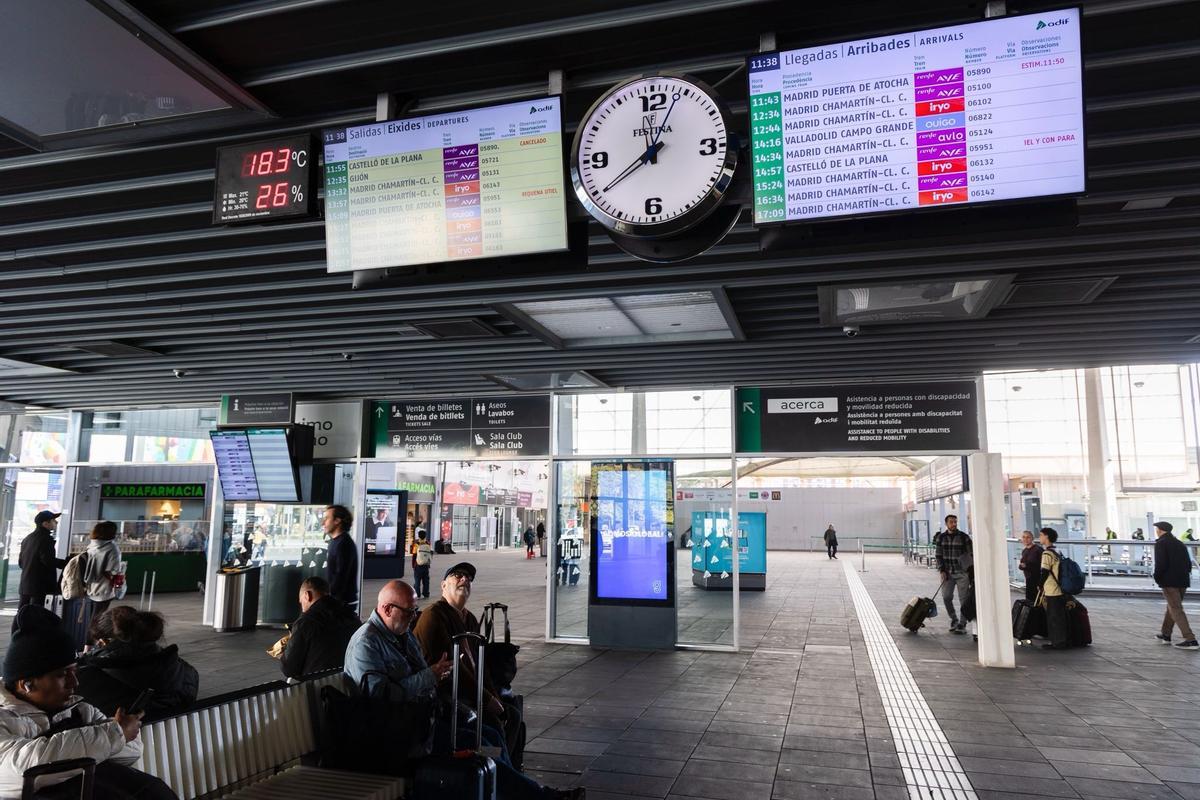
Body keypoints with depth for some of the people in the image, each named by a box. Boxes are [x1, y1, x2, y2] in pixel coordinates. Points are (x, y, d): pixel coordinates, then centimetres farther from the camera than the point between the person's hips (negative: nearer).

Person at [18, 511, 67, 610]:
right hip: (39, 584, -9)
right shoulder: (45, 539, -14)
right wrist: (66, 563, -12)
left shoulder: (27, 539, 15)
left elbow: (20, 561, 20)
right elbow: (48, 561, -21)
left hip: (25, 583, 9)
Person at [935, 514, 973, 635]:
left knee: (964, 599, -1)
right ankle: (954, 620, 21)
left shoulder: (964, 537, -3)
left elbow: (971, 554, -2)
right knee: (946, 597, 0)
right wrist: (941, 570, -3)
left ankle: (962, 624, 8)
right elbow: (939, 555, 7)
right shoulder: (941, 538, 5)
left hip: (962, 572, -2)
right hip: (947, 573, 3)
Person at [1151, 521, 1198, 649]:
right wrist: (1185, 576, 17)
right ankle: (1166, 635, 29)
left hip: (1169, 581, -8)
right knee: (1172, 607, 19)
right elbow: (1188, 563, 15)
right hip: (1183, 581, 8)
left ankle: (1190, 640, -14)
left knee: (1176, 610, -6)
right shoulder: (1180, 544, 16)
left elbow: (1160, 563, -16)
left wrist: (1157, 578, -3)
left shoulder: (1161, 543, -8)